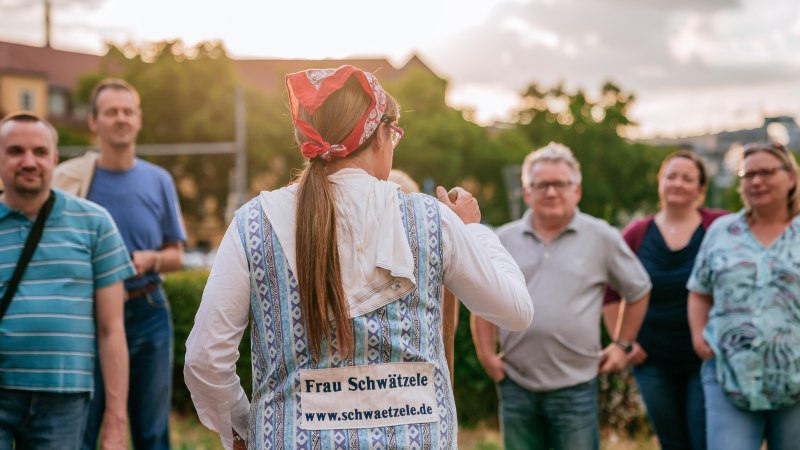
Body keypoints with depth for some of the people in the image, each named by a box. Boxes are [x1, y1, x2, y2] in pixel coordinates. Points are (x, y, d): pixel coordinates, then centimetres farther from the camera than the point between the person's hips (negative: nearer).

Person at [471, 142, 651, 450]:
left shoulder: (601, 237, 1)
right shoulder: (504, 240, 6)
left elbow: (638, 291, 11)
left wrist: (623, 344, 8)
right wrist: (486, 354, 7)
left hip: (575, 386, -2)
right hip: (517, 384, 3)